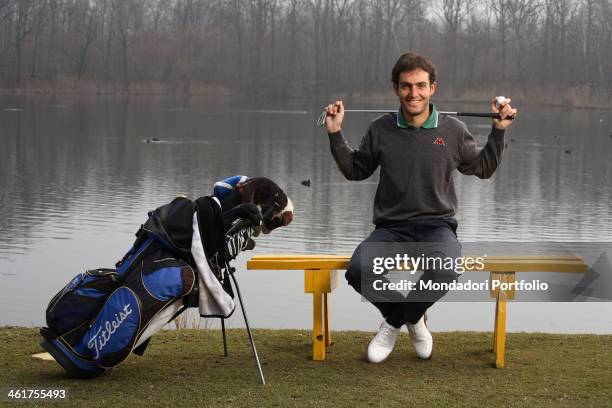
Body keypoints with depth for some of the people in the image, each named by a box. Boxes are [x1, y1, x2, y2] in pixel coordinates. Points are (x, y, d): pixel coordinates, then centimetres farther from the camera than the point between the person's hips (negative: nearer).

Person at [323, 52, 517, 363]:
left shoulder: (453, 131, 3)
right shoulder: (380, 130, 4)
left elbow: (483, 168, 18)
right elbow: (355, 171, 19)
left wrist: (499, 130, 7)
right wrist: (335, 134, 8)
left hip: (437, 226, -1)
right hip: (390, 228, 1)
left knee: (444, 271, -37)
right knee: (359, 271, -31)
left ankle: (395, 323, -3)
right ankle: (412, 318, 3)